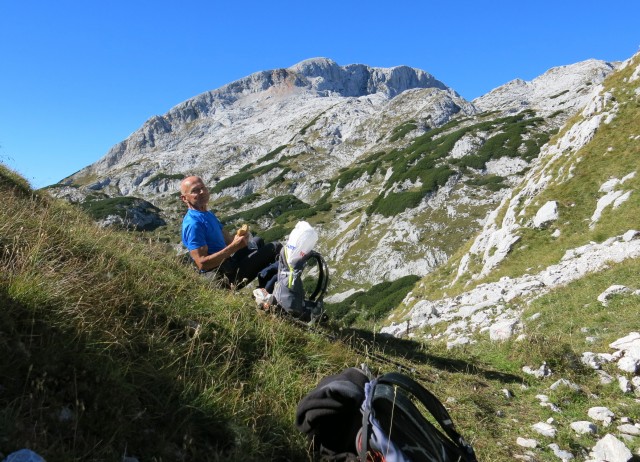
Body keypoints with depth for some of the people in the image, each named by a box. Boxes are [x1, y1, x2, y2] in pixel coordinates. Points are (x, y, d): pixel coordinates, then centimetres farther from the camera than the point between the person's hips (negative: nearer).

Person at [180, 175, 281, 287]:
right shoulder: (192, 224, -22)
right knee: (275, 248, -4)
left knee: (257, 241, 30)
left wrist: (238, 237, -9)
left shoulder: (208, 214, 10)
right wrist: (234, 247, -29)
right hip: (224, 276, -10)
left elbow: (227, 239, 12)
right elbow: (202, 264, -28)